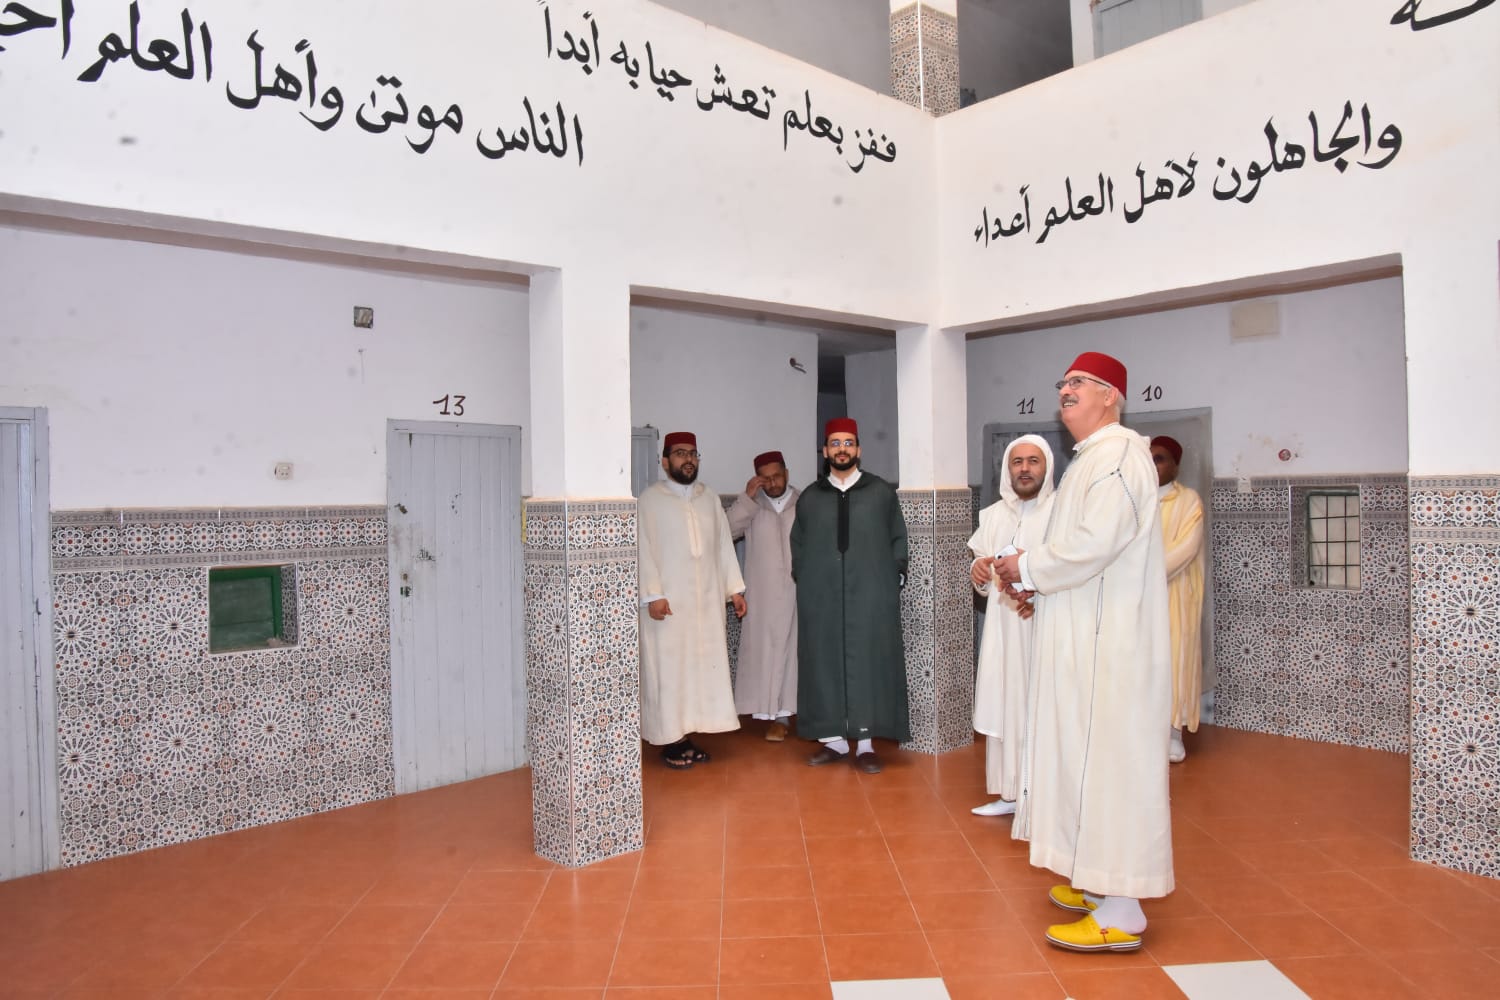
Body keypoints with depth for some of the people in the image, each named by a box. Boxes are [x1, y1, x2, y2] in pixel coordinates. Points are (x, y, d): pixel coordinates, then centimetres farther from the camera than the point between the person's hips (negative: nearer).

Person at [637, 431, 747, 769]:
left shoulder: (710, 498, 13)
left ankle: (688, 735, 16)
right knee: (668, 669, -1)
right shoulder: (650, 499, -3)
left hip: (706, 600, 5)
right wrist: (653, 595, -16)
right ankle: (670, 741, 8)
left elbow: (724, 545, 13)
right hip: (668, 601, -5)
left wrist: (734, 588, 8)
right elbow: (643, 550, -8)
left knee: (703, 666, 6)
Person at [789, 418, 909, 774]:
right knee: (825, 662, 3)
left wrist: (894, 578, -1)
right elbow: (797, 545, 15)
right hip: (821, 598, 2)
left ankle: (865, 743, 6)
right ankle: (833, 739, 12)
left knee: (869, 662, 0)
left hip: (871, 595, -1)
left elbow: (898, 540, 7)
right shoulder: (809, 497, 11)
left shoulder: (882, 492, 6)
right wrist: (803, 580, 6)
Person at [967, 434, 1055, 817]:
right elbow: (980, 566, 19)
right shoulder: (992, 515, 13)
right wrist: (978, 571, -4)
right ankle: (1011, 792, 21)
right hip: (1003, 629, 5)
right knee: (1004, 705, 9)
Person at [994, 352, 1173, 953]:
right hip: (1090, 639, 10)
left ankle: (1120, 914, 5)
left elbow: (1094, 544, -25)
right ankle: (1098, 882, 28)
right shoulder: (1091, 458, 18)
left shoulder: (1118, 454, -15)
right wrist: (1036, 574, 7)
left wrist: (1028, 569, -11)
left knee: (1107, 758, -5)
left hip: (1109, 643, -10)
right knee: (1090, 756, 15)